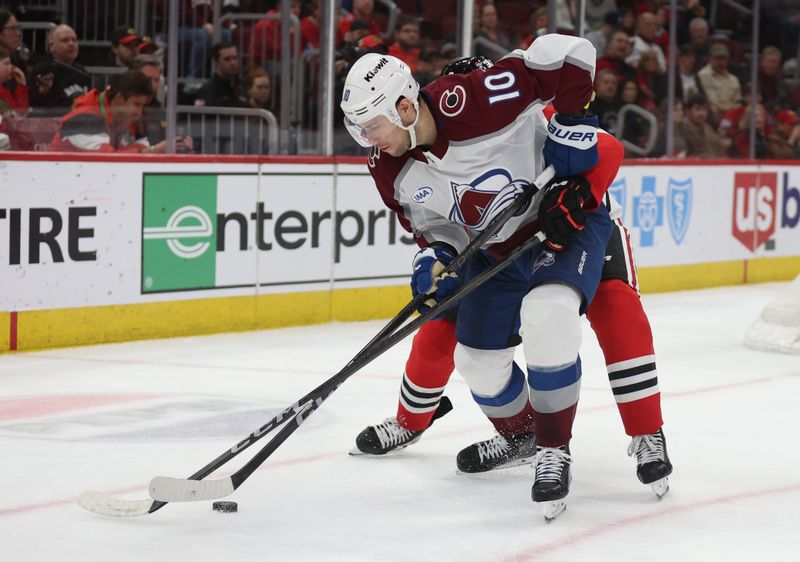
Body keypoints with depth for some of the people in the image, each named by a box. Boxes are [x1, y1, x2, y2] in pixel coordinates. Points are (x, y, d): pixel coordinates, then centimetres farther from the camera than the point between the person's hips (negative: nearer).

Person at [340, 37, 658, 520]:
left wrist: (572, 127, -24)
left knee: (547, 317, -32)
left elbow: (568, 54, -30)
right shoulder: (392, 172, -10)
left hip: (567, 219, -7)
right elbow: (431, 224, 7)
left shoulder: (469, 101, -33)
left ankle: (555, 450, -14)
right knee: (478, 358, 7)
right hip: (493, 250, 7)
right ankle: (520, 434, 40)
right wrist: (437, 258, -14)